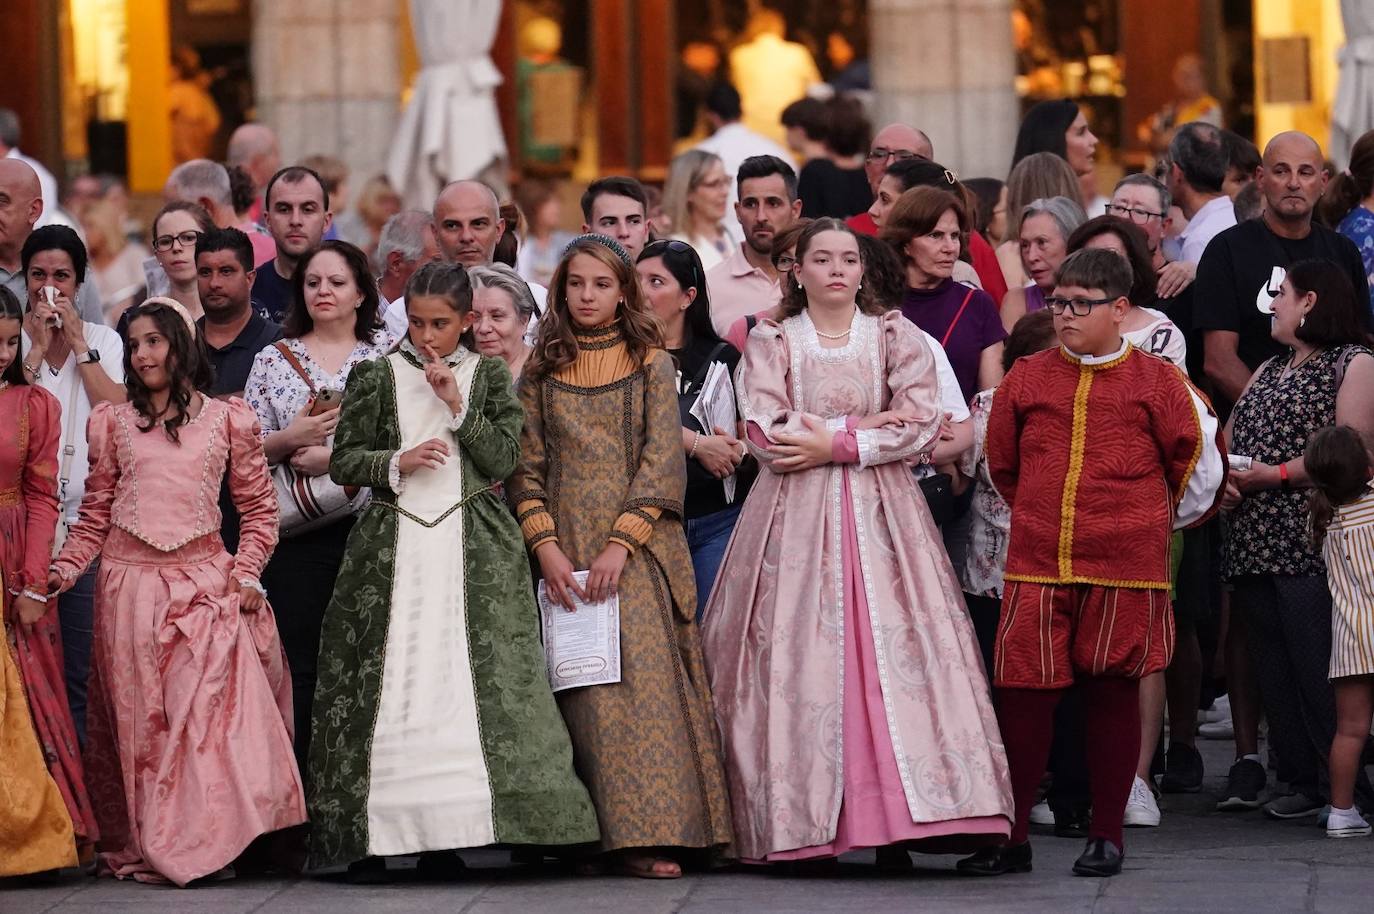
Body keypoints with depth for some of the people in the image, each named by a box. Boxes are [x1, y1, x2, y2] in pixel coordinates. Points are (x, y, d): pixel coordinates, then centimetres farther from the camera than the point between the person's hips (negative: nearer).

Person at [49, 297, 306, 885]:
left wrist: (247, 573, -2)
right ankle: (143, 847, 5)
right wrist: (63, 571, -3)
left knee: (214, 709, -12)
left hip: (207, 584, -1)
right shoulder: (113, 423, 11)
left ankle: (208, 842, -9)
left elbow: (258, 506, 10)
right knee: (139, 716, 0)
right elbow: (96, 513, 10)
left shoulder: (227, 420, 8)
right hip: (131, 583, 1)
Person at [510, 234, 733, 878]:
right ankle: (621, 832, -4)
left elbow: (660, 461, -2)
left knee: (645, 673, -10)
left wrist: (621, 544, -12)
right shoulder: (541, 370, 11)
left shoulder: (651, 364, 5)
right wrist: (546, 546, -7)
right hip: (566, 551, 2)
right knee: (587, 684, -4)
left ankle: (647, 832, -11)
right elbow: (526, 466, 7)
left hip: (637, 548, -2)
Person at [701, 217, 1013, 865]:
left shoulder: (895, 337, 10)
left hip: (881, 513, 1)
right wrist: (866, 426, -8)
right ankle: (798, 823, -8)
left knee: (896, 649, -10)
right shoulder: (771, 342, 8)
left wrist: (834, 444, -11)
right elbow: (766, 433, -6)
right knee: (798, 659, -8)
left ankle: (905, 813, -11)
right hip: (795, 516, -1)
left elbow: (922, 425, -3)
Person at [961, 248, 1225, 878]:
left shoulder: (1156, 382, 0)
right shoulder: (1027, 378, 7)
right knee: (1021, 693, -3)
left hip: (1126, 569, -2)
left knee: (1114, 695, 6)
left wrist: (1166, 521, 20)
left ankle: (1107, 835, 15)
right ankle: (1010, 836, 5)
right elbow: (1001, 464, 20)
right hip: (1035, 566, 2)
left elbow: (1201, 463, 10)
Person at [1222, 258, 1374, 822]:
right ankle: (1303, 781, 8)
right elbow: (1230, 435, 19)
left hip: (1311, 543, -8)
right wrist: (1223, 479, -2)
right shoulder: (1268, 371, 23)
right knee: (1273, 667, 4)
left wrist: (1279, 474, -14)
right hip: (1255, 540, 8)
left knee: (1318, 665, -11)